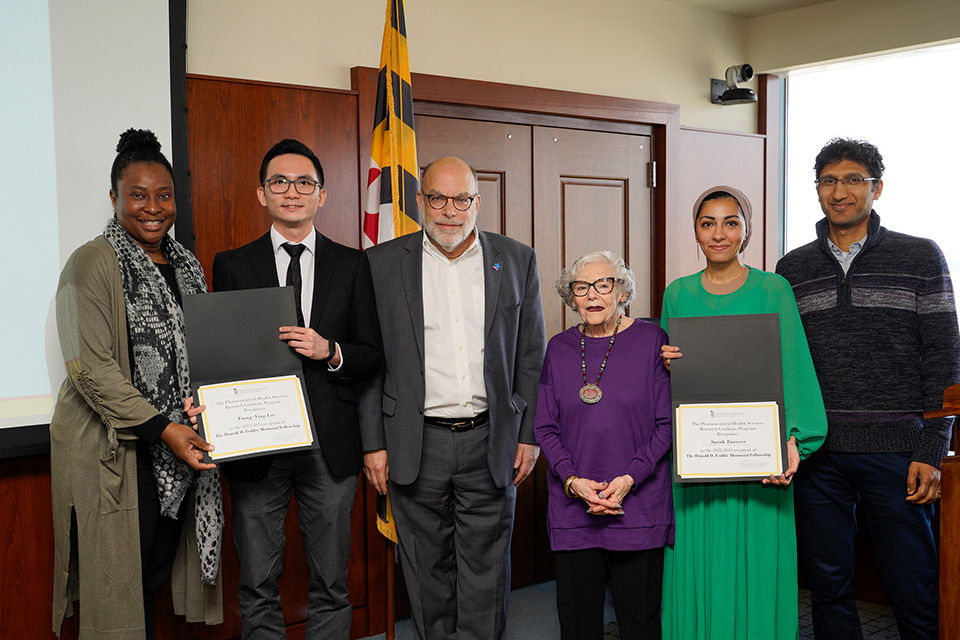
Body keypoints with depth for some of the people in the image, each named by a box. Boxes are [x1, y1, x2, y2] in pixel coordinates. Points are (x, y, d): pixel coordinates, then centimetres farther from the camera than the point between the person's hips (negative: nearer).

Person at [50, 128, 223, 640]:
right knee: (116, 596, 2)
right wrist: (162, 430, -21)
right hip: (115, 455, -6)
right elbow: (91, 368, -17)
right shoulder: (92, 264, -9)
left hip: (178, 454, 6)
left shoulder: (184, 265, 13)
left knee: (155, 578, 13)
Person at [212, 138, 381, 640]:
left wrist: (330, 351, -13)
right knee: (258, 588, 9)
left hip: (330, 444, 0)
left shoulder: (350, 265, 7)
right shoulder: (232, 265, 7)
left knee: (330, 584, 10)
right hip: (256, 444, 0)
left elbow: (372, 355, 7)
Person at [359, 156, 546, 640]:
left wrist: (530, 435, 3)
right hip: (416, 446, 0)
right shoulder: (382, 264, 1)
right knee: (427, 569, 11)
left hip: (491, 443, 1)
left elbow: (531, 357, 7)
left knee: (485, 570, 7)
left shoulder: (517, 261, 4)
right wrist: (373, 443, -1)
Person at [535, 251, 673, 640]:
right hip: (572, 506, 3)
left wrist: (628, 480, -13)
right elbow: (545, 428, 7)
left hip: (638, 504, -2)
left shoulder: (651, 340, -1)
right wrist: (573, 481, -9)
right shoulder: (559, 348, 8)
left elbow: (666, 425, -3)